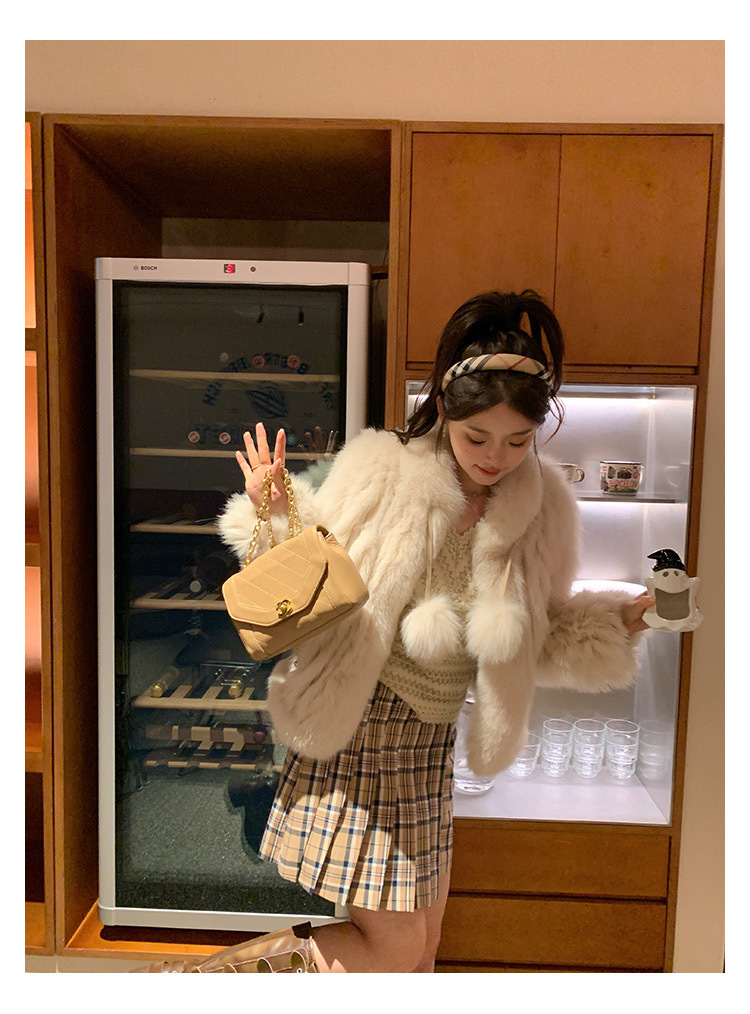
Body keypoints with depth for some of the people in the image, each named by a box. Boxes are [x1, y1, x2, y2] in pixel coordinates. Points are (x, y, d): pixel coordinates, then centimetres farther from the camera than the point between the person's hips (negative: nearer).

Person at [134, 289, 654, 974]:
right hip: (362, 731, -5)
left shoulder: (543, 508, -3)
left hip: (429, 746, 6)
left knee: (421, 943, 17)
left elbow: (540, 636, 6)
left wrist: (622, 621, -7)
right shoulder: (379, 474, -17)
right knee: (396, 946, 2)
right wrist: (273, 517, -27)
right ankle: (187, 980, 21)